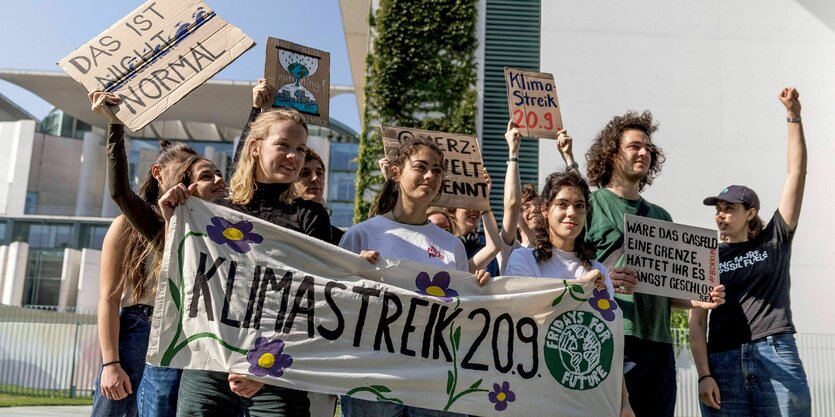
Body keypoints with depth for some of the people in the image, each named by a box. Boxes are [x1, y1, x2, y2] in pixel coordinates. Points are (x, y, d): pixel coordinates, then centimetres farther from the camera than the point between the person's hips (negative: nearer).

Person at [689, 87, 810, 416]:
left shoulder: (774, 240, 11)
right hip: (723, 362, 1)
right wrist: (704, 375, -5)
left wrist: (794, 116, 1)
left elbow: (797, 172, 5)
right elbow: (696, 323, 6)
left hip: (776, 355, -1)